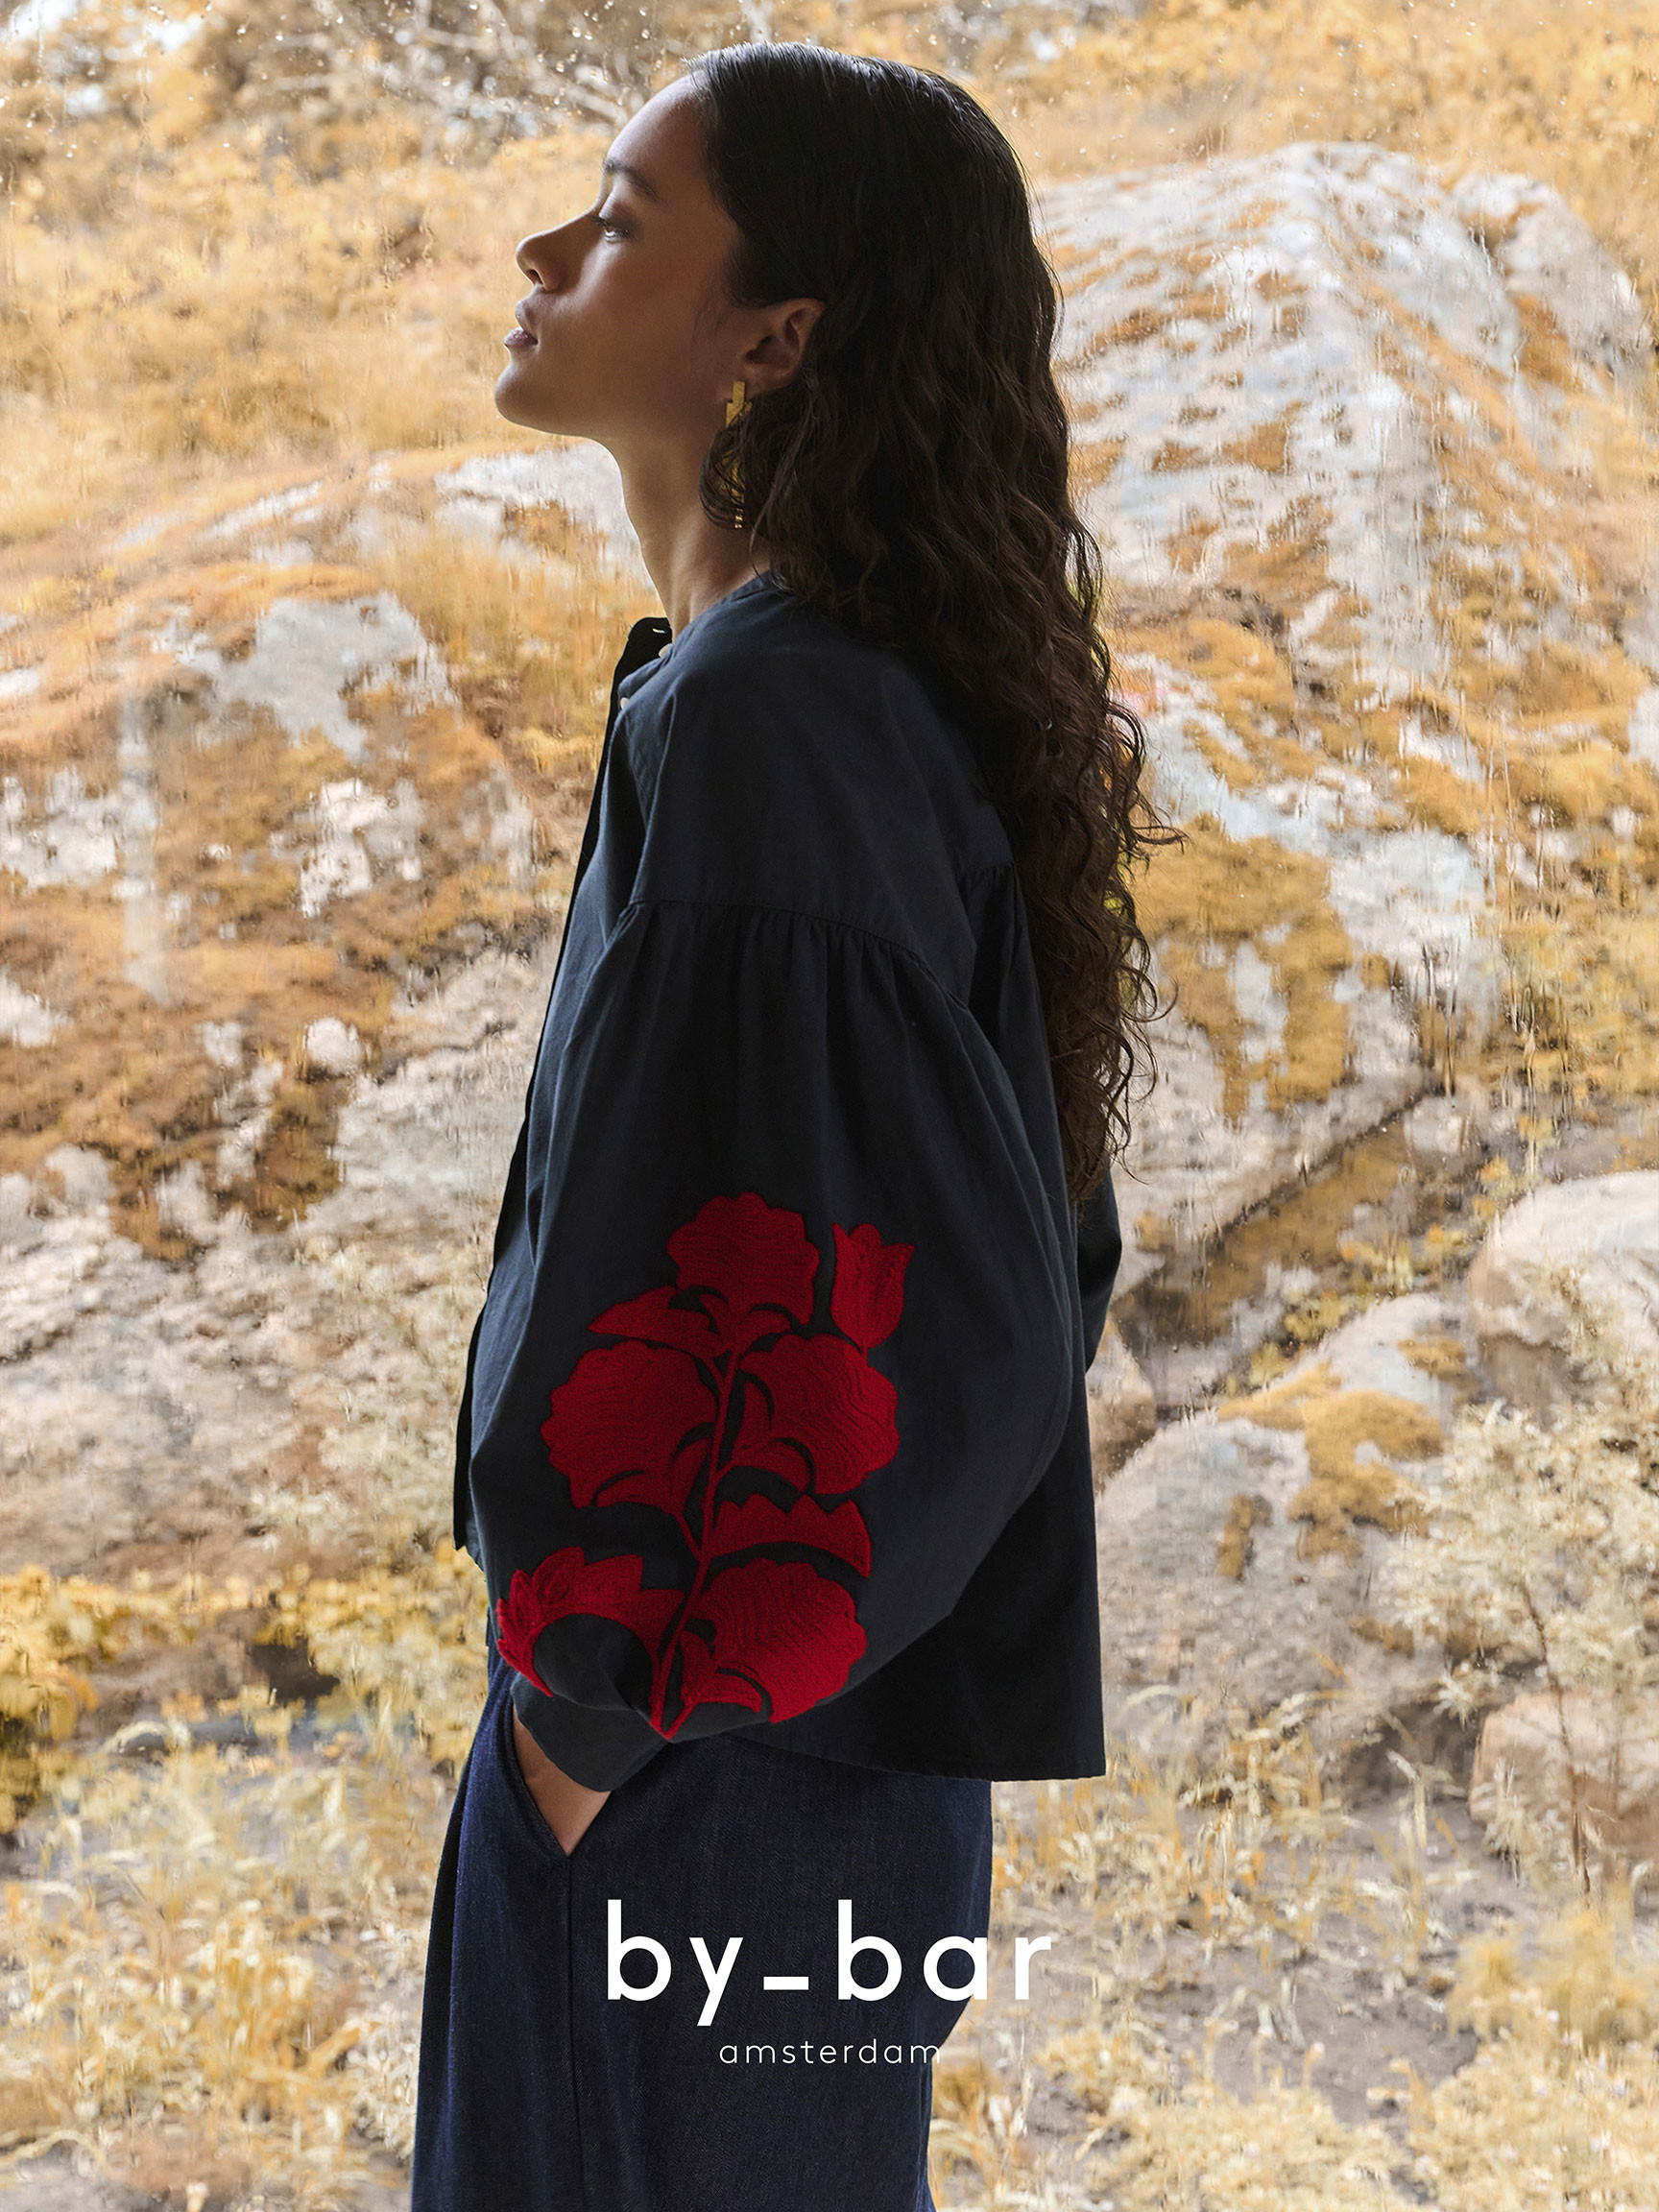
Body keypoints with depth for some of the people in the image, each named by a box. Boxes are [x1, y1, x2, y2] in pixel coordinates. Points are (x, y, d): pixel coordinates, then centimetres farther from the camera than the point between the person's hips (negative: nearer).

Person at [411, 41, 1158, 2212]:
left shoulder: (756, 723, -23)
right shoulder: (862, 692, 5)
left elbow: (945, 1313, -28)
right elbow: (1025, 1248, 13)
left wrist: (616, 1695, -16)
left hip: (705, 1789, -9)